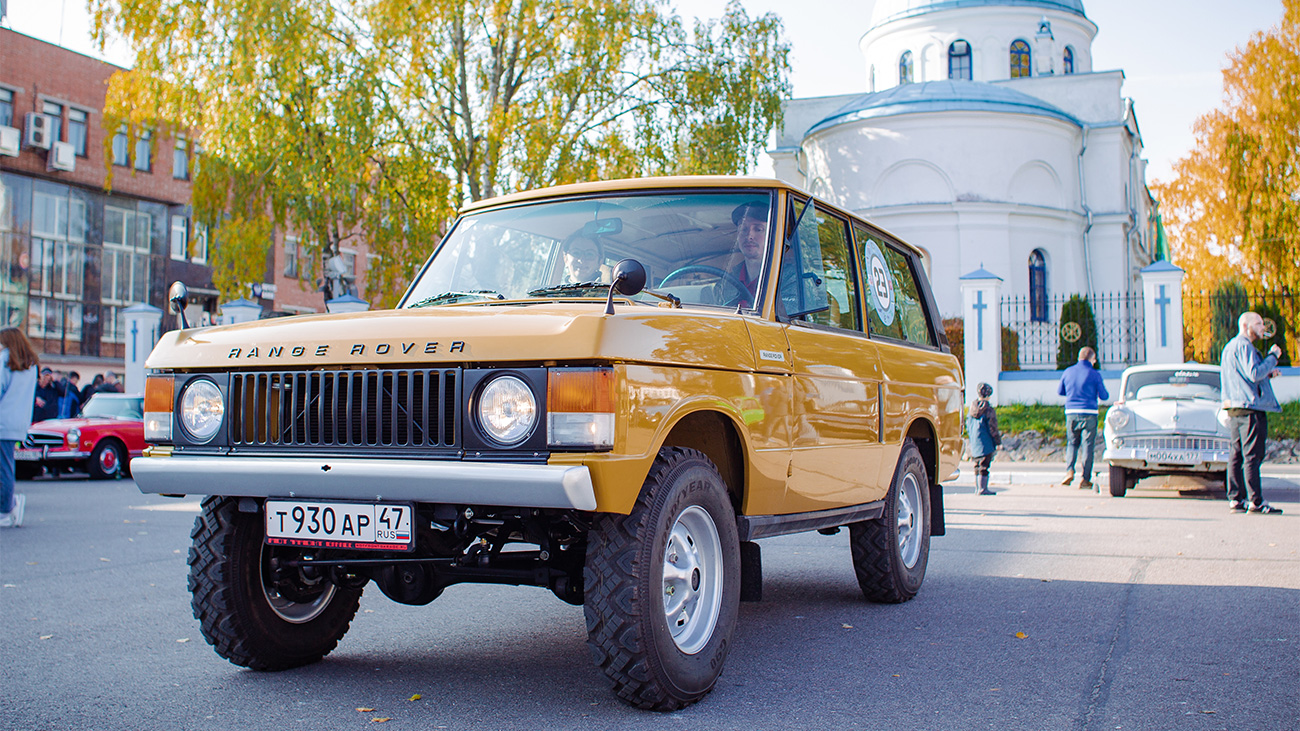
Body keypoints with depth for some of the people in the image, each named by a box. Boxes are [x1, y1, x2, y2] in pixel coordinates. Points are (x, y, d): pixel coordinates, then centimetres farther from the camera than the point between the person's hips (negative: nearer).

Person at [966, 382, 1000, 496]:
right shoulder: (988, 410, -13)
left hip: (974, 443, 7)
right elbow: (993, 428, -11)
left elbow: (968, 426, 15)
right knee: (984, 465, -5)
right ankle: (982, 489, -6)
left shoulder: (972, 408, 7)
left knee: (978, 465, 15)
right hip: (986, 443, -7)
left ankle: (977, 488, 20)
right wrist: (998, 442, -3)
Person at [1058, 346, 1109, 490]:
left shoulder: (1068, 372, 6)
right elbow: (1104, 396, 0)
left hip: (1071, 413, 3)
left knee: (1072, 443, 15)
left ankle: (1069, 471, -6)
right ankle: (1085, 479, 2)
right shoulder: (1094, 374, -4)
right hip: (1089, 414, -3)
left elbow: (1060, 391, 18)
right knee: (1088, 446, 3)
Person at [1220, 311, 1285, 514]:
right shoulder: (1244, 346, -11)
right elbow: (1254, 374, -21)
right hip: (1250, 407, -10)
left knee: (1236, 455, 8)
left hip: (1233, 408, 10)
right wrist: (1272, 357, -12)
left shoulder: (1229, 347, 22)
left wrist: (1267, 373, 16)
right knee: (1252, 456, -9)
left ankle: (1235, 499, 9)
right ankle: (1256, 502, -9)